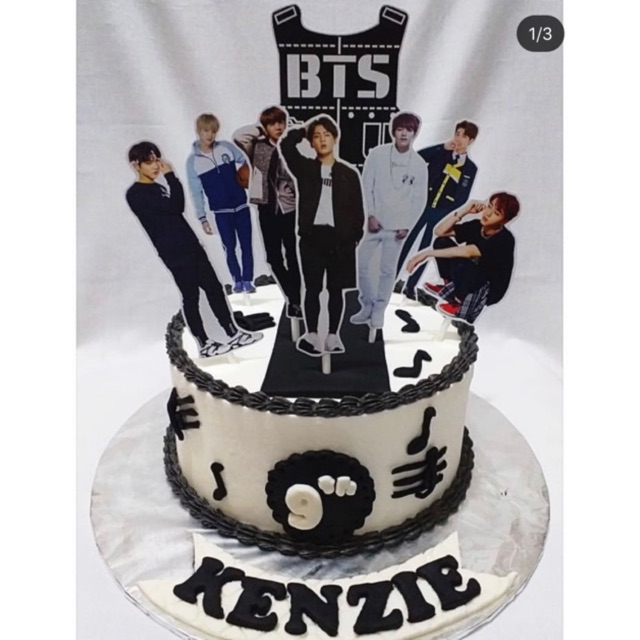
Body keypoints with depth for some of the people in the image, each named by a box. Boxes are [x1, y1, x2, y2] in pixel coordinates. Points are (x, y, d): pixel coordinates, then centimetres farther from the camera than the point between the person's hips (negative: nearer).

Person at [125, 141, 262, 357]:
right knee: (191, 296, -2)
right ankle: (205, 345, 8)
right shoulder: (135, 194, -10)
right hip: (175, 254, -8)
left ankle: (233, 333, 14)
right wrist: (170, 175, -11)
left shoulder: (157, 188, 19)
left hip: (191, 247, 8)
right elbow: (174, 207, -19)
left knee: (214, 288, 7)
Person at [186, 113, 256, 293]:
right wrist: (202, 218, -4)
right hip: (221, 211, -1)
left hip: (241, 205, 1)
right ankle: (237, 280, 18)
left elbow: (245, 162, 11)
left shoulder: (226, 147, -3)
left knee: (246, 244, 4)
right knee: (229, 247, 3)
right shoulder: (193, 160, -5)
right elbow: (196, 192, -3)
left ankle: (248, 280, 15)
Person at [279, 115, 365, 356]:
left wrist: (355, 237, -1)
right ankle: (312, 336, 8)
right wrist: (305, 128, 5)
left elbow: (357, 209, 6)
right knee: (312, 288, 1)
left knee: (336, 289, 7)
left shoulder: (348, 173, 8)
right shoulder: (305, 167, 8)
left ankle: (333, 336, 14)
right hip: (312, 236, 0)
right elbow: (286, 144, -8)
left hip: (340, 238, 1)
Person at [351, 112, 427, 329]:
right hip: (373, 221, 1)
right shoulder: (377, 154, -4)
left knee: (387, 270, 5)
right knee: (361, 263, 4)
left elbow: (419, 199, 2)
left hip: (397, 225, 0)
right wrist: (370, 215, -9)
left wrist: (407, 225, -6)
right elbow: (366, 186, -2)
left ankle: (378, 312, 18)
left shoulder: (419, 164, -1)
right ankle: (367, 306, 23)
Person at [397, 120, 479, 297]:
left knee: (425, 249, 6)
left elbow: (462, 198, 3)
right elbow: (418, 157, -13)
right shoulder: (441, 153, 3)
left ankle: (411, 285, 15)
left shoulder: (471, 168, 4)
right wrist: (443, 147, -17)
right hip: (422, 205, 0)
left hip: (441, 213, 1)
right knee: (406, 242, 4)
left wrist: (450, 214, -8)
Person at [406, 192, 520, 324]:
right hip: (471, 277, 7)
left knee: (460, 261, -35)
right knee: (442, 242, -8)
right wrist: (463, 211, -20)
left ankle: (460, 305, -9)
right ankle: (449, 287, 10)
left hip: (490, 289, -7)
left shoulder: (505, 240, -27)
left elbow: (468, 252, -40)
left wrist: (428, 253, -42)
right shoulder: (476, 225, -7)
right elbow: (439, 231, -9)